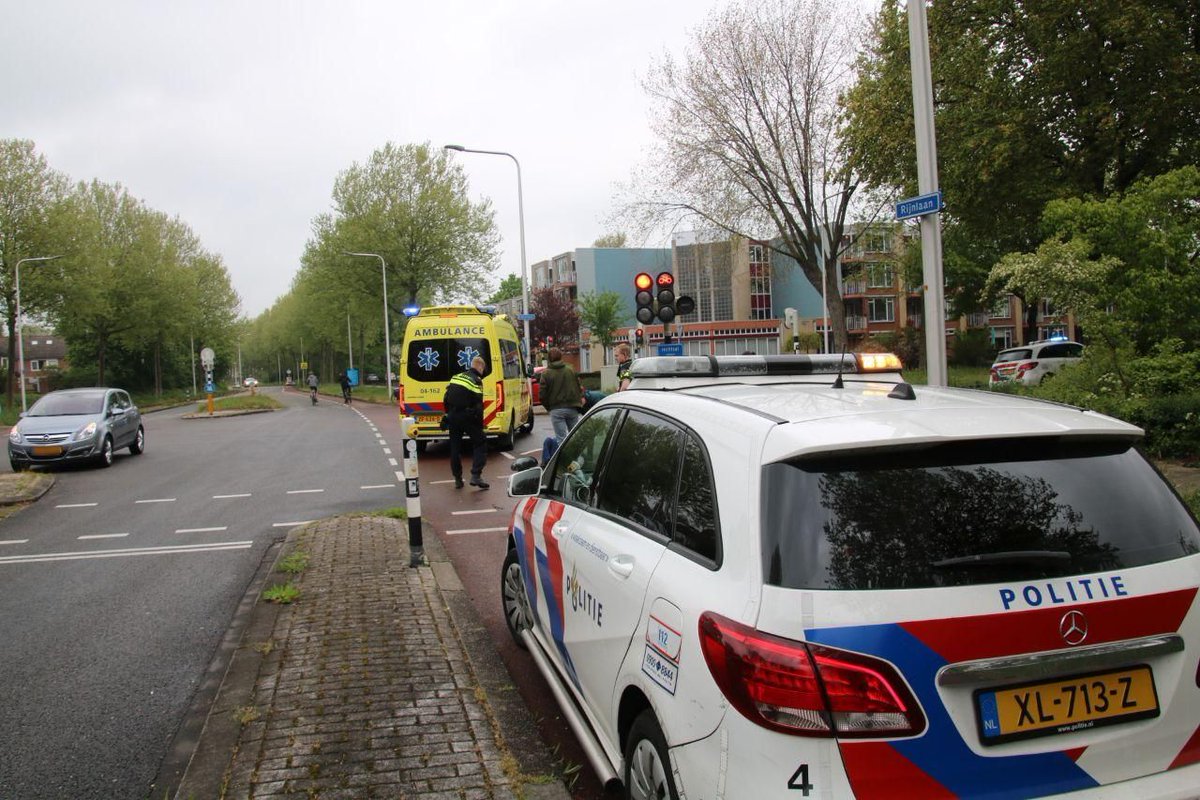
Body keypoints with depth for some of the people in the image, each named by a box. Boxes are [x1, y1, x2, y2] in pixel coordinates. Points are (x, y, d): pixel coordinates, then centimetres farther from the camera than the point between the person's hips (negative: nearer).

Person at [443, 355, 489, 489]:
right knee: (480, 443, 5)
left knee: (455, 447, 13)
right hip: (467, 417, -6)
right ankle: (476, 475, -7)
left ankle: (458, 479, 16)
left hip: (453, 417, 6)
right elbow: (478, 405, -13)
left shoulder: (456, 377, 12)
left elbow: (445, 399, 14)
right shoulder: (476, 381, -8)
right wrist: (480, 424, -5)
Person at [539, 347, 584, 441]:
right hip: (572, 408, 3)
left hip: (556, 410, -3)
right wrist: (578, 403, 17)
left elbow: (542, 394, -6)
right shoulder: (570, 370, 5)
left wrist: (549, 407, 8)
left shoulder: (546, 373, -5)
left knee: (561, 438, -3)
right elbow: (579, 388, 8)